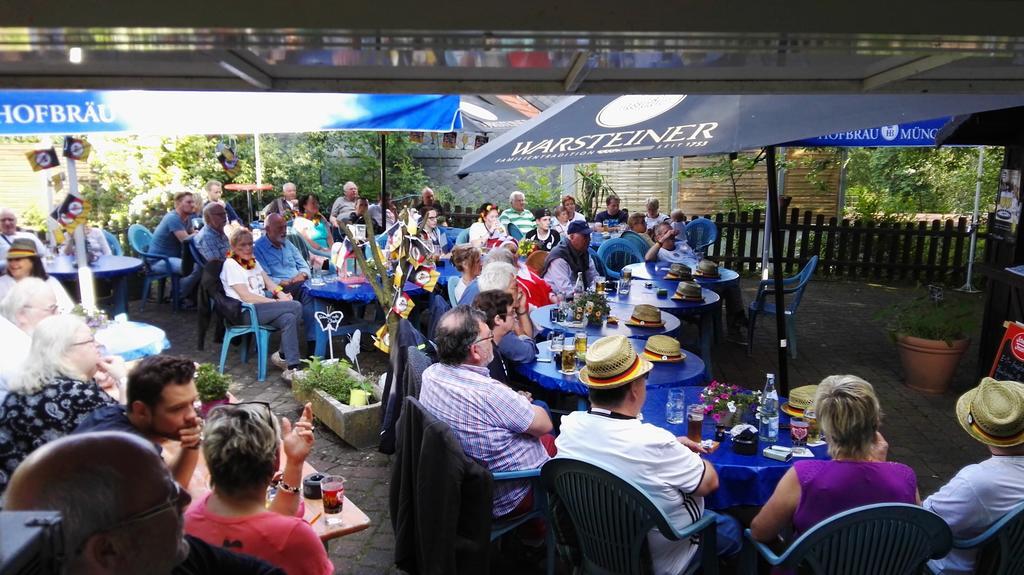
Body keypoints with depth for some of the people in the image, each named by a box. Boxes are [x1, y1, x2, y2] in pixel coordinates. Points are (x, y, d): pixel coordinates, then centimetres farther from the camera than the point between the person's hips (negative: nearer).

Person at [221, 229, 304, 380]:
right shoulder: (230, 264, -5)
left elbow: (269, 283, 15)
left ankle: (292, 367, -21)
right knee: (296, 307, -23)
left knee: (289, 318, -26)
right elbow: (246, 296, -13)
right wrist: (276, 302, -16)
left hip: (262, 305, 7)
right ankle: (283, 356, -16)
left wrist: (282, 295, -8)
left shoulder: (253, 261, 19)